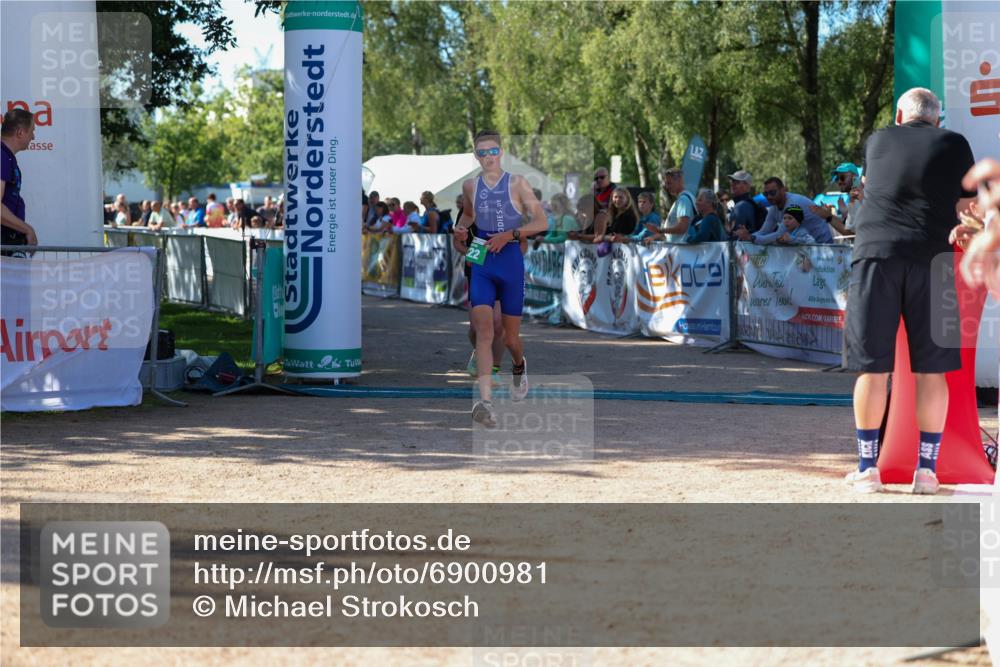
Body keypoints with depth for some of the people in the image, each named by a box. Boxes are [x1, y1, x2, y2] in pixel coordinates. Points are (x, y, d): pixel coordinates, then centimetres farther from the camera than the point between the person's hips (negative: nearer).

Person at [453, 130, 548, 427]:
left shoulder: (517, 183, -3)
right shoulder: (471, 186, 7)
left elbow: (541, 222, -7)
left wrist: (510, 234, -18)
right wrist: (461, 227, 6)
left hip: (510, 261, -1)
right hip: (481, 265, 1)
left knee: (511, 337, 11)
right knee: (483, 329, -17)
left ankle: (519, 366, 48)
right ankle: (485, 401, -27)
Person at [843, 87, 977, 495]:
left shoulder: (878, 141, 16)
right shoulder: (954, 145, 11)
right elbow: (966, 209, 11)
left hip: (875, 252, 1)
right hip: (932, 259, -1)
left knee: (872, 367, 4)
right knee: (931, 370, 5)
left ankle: (868, 467, 7)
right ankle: (927, 469, 7)